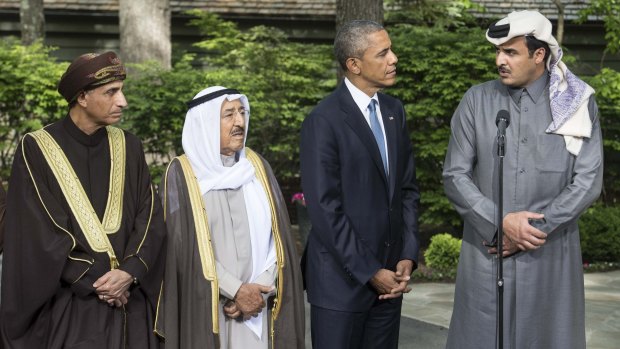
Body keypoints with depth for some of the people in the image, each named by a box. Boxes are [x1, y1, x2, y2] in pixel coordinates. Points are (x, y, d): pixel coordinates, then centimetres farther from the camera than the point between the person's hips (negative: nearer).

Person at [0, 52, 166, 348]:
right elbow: (38, 233, -9)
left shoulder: (128, 147, 7)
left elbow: (150, 217, 3)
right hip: (69, 307, -3)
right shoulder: (36, 149, -5)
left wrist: (130, 272, -13)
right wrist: (93, 283, -13)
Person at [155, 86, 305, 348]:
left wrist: (258, 289, -9)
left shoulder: (257, 166, 7)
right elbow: (184, 246, -8)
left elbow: (278, 236, 4)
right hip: (205, 307, -3)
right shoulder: (182, 174, -4)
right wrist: (236, 291, -12)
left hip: (257, 306, 3)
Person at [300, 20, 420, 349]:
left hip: (389, 274, 6)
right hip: (342, 278, -6)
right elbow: (324, 208, -15)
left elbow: (407, 188, 12)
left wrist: (407, 256, 1)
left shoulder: (394, 110, 9)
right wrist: (369, 272, -14)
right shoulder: (324, 120, -12)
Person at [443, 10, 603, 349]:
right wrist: (501, 223, -13)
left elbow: (587, 181, -5)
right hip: (485, 253, 0)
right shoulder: (476, 101, 1)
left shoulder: (579, 104, -1)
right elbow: (455, 176, -1)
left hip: (550, 255, 0)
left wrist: (533, 230, -11)